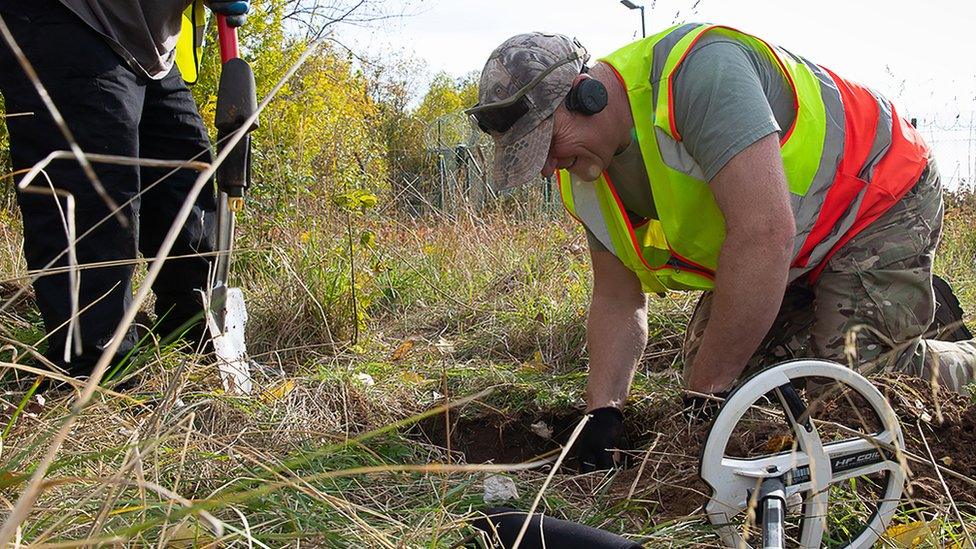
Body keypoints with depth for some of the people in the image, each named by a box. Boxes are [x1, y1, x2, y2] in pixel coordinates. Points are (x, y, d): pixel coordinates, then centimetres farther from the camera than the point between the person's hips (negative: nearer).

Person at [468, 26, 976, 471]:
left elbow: (764, 234, -42)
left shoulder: (697, 70, -36)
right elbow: (617, 300, 1)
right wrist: (602, 411, -10)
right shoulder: (584, 175, -8)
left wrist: (705, 390, -33)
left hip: (881, 198, -8)